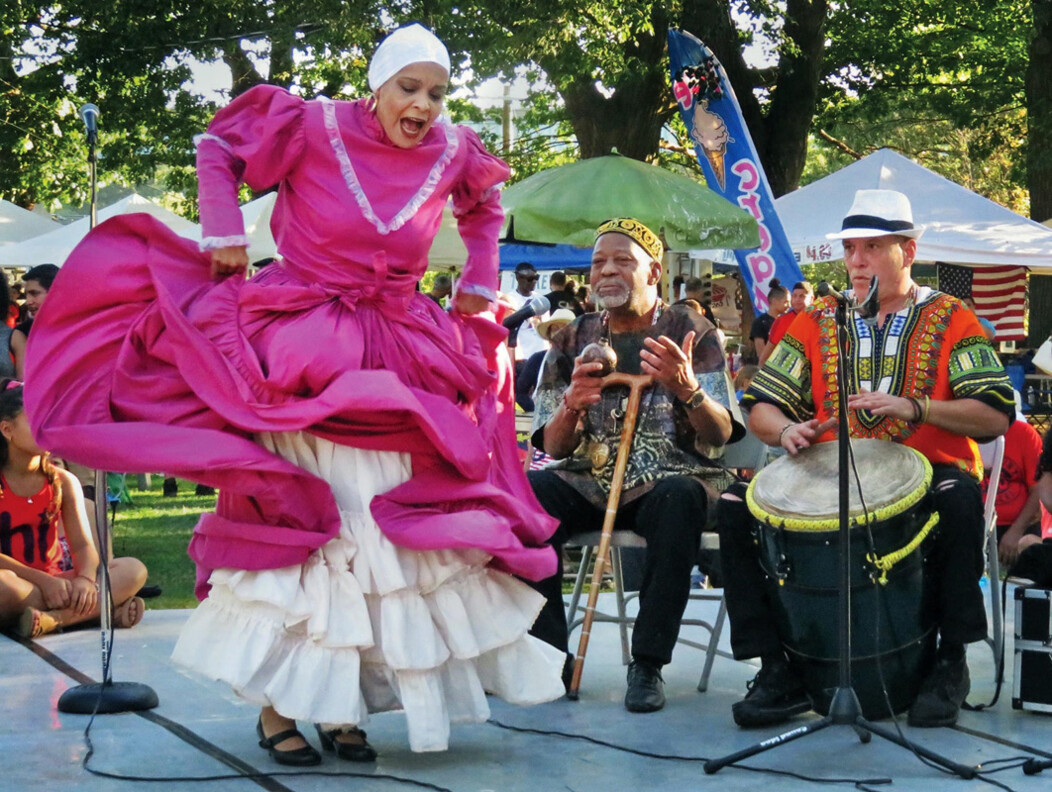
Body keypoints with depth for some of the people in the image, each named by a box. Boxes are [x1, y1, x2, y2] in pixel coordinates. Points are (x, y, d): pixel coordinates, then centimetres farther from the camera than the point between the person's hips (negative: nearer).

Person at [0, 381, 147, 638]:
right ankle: (108, 612, -30)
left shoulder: (63, 482, 8)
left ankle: (53, 619, -35)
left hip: (54, 582, 5)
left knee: (133, 570, -18)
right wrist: (43, 581, -25)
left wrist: (85, 578, -24)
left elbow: (82, 545, 0)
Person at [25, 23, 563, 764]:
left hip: (394, 367, 4)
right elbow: (217, 148, 4)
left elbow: (484, 206, 24)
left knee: (382, 528, 3)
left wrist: (479, 283, 15)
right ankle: (278, 706, 4)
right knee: (292, 521, -4)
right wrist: (225, 236, -5)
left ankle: (340, 702, 15)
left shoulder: (453, 153, 1)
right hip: (297, 357, -4)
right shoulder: (315, 128, -10)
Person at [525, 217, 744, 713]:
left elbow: (720, 436, -6)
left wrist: (686, 388, -27)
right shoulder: (572, 341, 11)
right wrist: (572, 408, -17)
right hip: (587, 481, 3)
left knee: (680, 498, -37)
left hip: (665, 480, -3)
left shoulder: (691, 333, 3)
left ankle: (648, 663, -27)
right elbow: (554, 447, 6)